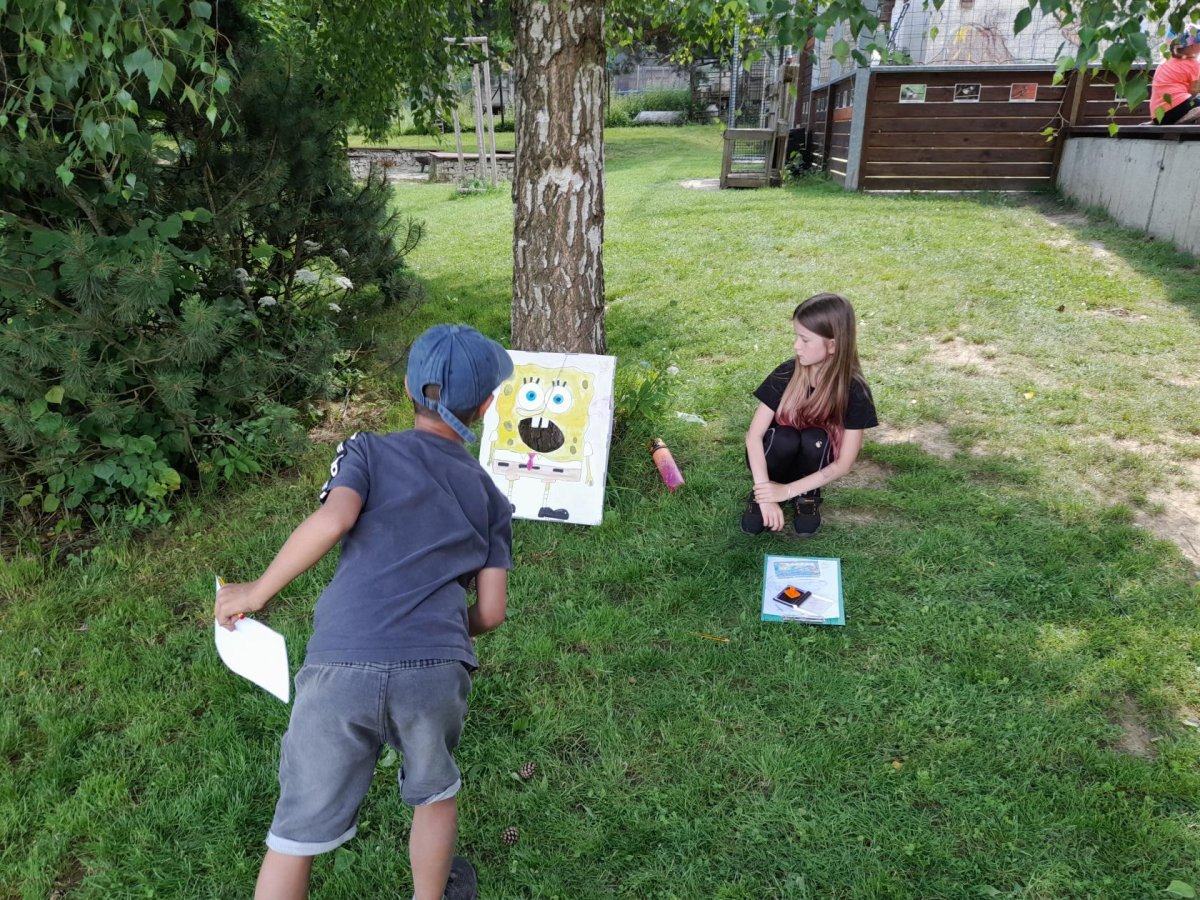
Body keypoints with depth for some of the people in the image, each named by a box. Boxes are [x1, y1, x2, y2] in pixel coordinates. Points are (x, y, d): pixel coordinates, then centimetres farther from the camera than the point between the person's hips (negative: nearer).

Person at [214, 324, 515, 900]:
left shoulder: (368, 450, 11)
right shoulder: (490, 497, 17)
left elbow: (332, 521, -9)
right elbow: (491, 612, 14)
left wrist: (257, 591, 4)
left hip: (342, 667, -1)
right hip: (435, 671, 2)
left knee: (298, 830, 16)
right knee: (433, 792, 29)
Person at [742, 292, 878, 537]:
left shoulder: (854, 390, -23)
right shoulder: (786, 374, -21)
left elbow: (843, 463, -21)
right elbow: (754, 435, -22)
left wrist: (788, 490, -28)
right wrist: (766, 492, -31)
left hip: (815, 464, 0)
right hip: (780, 453, 0)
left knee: (814, 437, -32)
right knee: (784, 437, -33)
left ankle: (808, 495, -5)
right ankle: (761, 494, -6)